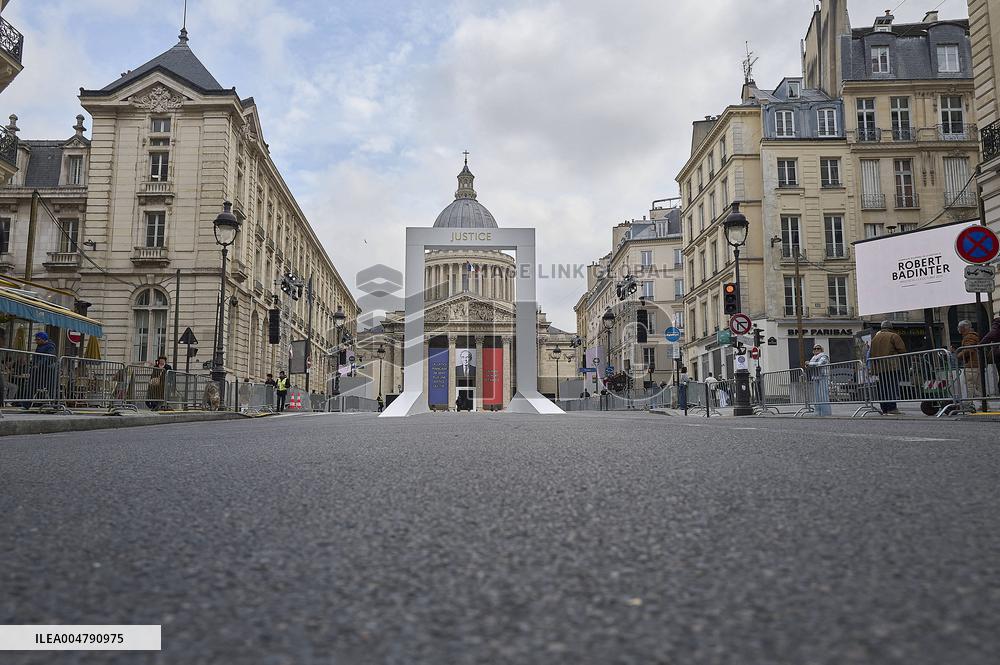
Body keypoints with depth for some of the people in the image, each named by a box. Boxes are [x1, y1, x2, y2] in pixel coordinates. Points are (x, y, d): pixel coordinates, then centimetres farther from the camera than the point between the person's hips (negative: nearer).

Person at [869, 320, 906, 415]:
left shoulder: (875, 338, 17)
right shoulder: (893, 336, 0)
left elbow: (872, 353, 14)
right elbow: (902, 350, -6)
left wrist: (874, 364, 16)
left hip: (878, 367, 5)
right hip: (891, 366, -5)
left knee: (883, 388, 7)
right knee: (893, 387, -5)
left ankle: (884, 409, 8)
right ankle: (892, 408, -12)